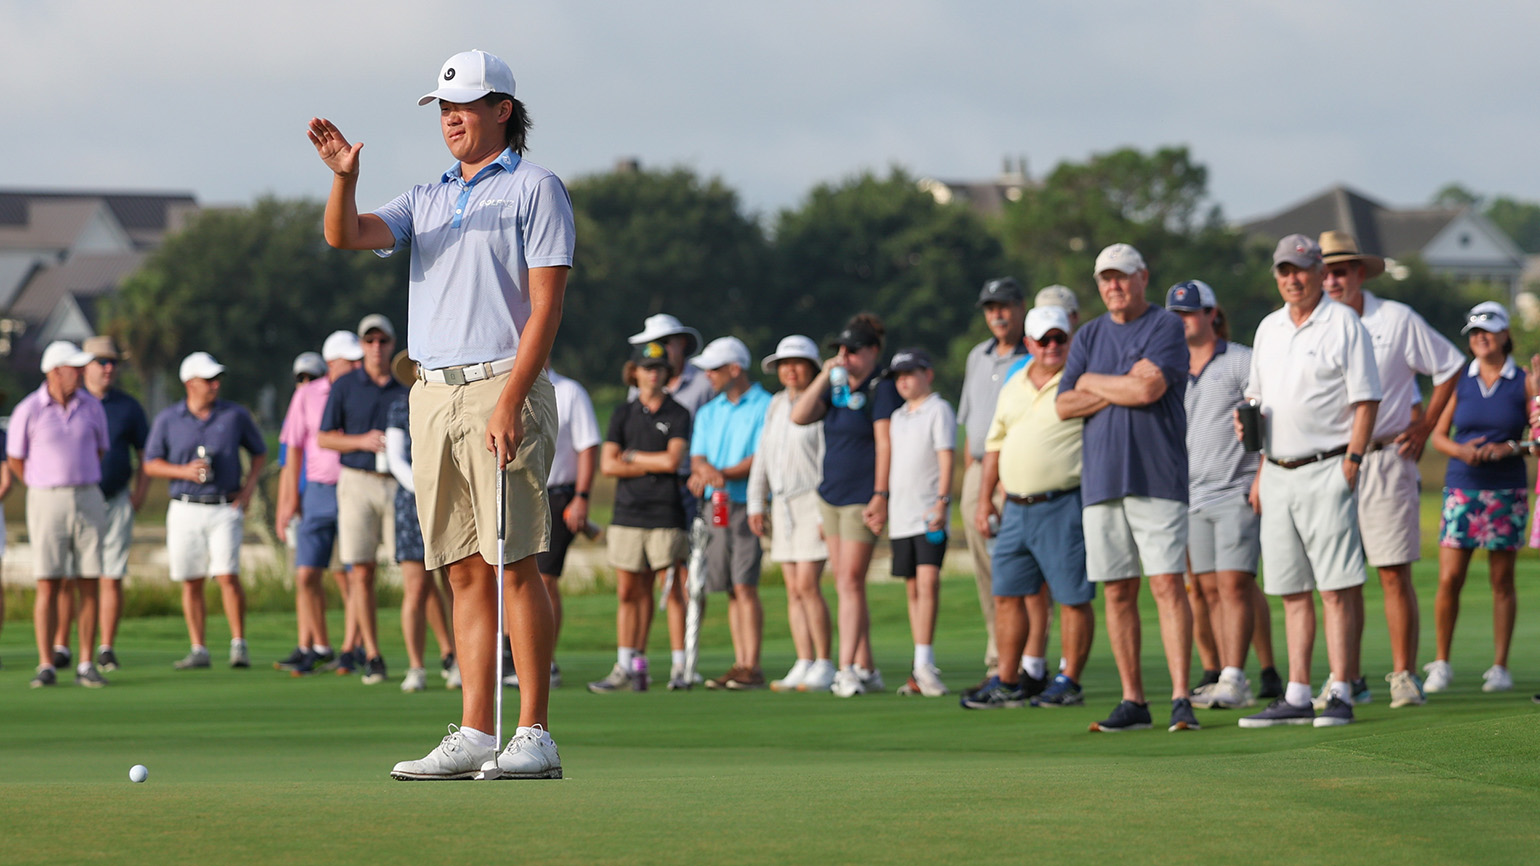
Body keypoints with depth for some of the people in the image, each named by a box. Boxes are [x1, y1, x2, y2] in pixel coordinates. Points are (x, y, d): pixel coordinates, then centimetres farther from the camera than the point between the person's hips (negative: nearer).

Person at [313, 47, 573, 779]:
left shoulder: (534, 189, -1)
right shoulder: (427, 199, 19)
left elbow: (546, 304, -8)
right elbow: (347, 236, 4)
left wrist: (510, 402, -17)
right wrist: (343, 178, -17)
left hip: (501, 388, -6)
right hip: (431, 393, 6)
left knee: (514, 565, -10)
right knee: (467, 573, 4)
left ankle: (535, 737, -10)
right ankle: (474, 735, 4)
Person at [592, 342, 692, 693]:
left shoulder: (678, 415, 5)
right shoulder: (623, 415, 12)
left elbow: (673, 460, -9)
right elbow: (607, 465, 2)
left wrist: (631, 456, 0)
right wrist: (653, 465, -4)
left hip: (666, 514, -3)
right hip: (627, 513, 3)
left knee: (674, 590, -6)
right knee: (629, 591, 3)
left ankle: (680, 667, -2)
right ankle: (626, 666, 7)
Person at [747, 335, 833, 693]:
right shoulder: (776, 405, 13)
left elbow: (829, 461, -13)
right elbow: (762, 457, 17)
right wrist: (756, 504, 11)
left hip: (813, 502, -7)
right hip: (782, 504, 7)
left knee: (807, 585, -13)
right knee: (794, 590, 4)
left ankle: (824, 664, -6)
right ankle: (804, 666, 5)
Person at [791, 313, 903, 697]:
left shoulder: (881, 390, -7)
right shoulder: (837, 389, 14)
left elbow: (885, 444, -13)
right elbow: (799, 416, 3)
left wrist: (881, 496, -19)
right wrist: (825, 376, -5)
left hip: (861, 499, -8)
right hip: (830, 494, 8)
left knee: (851, 582, -12)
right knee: (843, 582, 8)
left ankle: (848, 671, -14)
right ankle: (865, 669, 14)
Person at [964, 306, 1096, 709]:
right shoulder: (1013, 388, 16)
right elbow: (996, 443, 22)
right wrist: (985, 496, 18)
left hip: (1063, 505, -6)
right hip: (1016, 506, 6)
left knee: (1072, 597, -2)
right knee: (1007, 595, 8)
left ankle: (1069, 682, 5)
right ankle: (1007, 683, 15)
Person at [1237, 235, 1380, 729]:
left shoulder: (1345, 325, -4)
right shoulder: (1269, 329, 16)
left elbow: (1366, 401, -7)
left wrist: (1351, 462, -14)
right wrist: (1246, 418, 3)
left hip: (1325, 470, -7)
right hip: (1278, 474, 7)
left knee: (1336, 589, -8)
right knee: (1292, 591, 7)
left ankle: (1340, 695, -9)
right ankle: (1297, 698, 9)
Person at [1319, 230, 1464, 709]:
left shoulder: (1397, 320, -1)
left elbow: (1450, 367, 9)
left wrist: (1424, 427, 3)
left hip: (1385, 460, -3)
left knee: (1394, 574, -5)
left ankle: (1404, 677, 0)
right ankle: (1349, 679, 9)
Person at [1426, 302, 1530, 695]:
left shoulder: (1525, 383, 3)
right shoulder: (1460, 382, 7)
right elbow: (1439, 435, 9)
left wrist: (1508, 448, -16)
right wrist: (1461, 450, -12)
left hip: (1506, 491, -1)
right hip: (1461, 488, 1)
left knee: (1502, 581, 2)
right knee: (1449, 579, -6)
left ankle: (1499, 667, 9)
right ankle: (1441, 663, 6)